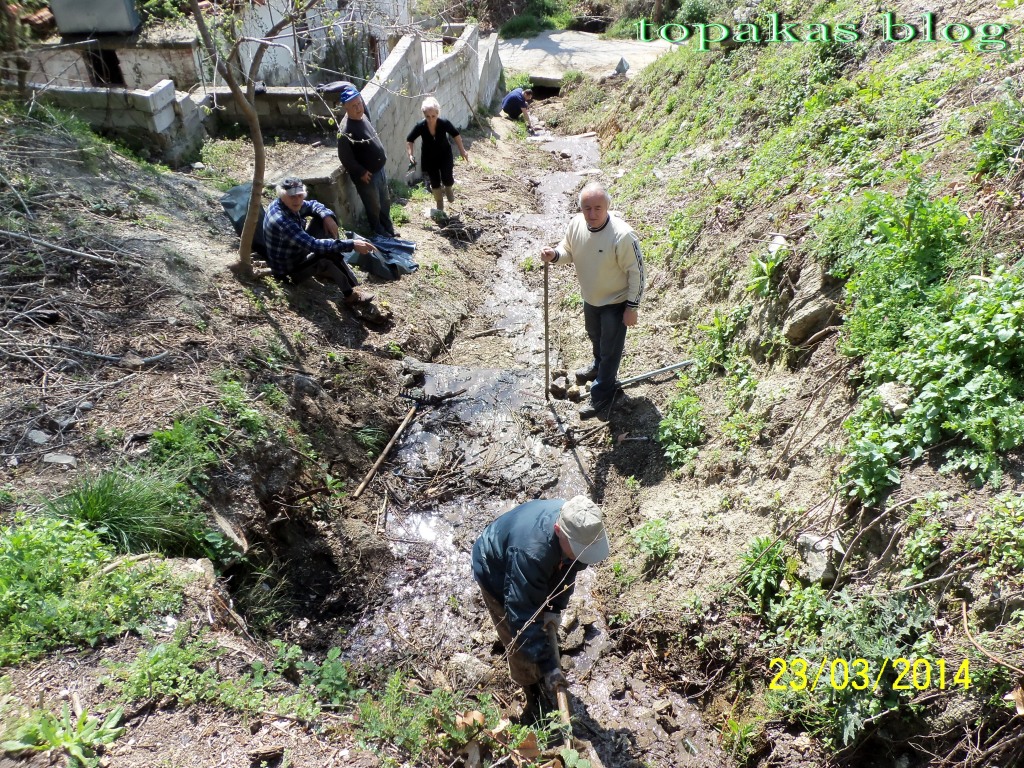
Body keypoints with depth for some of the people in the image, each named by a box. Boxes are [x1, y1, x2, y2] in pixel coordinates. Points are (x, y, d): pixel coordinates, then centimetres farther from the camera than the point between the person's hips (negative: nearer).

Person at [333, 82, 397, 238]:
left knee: (385, 202, 21)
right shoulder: (345, 130, -24)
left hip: (379, 169, 8)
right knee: (374, 207, 10)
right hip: (366, 175, -8)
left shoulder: (363, 116, -1)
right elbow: (345, 157, -21)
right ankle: (379, 233, 30)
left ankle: (388, 228, 41)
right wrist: (361, 173, -18)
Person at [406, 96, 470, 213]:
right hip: (429, 157, 1)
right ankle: (439, 204, 31)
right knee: (435, 182, 7)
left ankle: (448, 188, 29)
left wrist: (462, 150, -1)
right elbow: (409, 140, -9)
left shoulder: (444, 123, -26)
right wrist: (410, 155, -21)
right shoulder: (420, 126, -25)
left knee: (448, 180, -9)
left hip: (445, 155, 0)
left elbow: (456, 135, -7)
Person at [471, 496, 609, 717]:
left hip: (534, 572, 6)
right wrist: (547, 666, -37)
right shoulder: (531, 552, -49)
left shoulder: (578, 527, -29)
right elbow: (522, 615, -42)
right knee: (520, 641, -1)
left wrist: (555, 608, -15)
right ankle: (532, 695, 26)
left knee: (546, 629, 19)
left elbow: (568, 568, -8)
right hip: (495, 572, -6)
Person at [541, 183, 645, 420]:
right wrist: (554, 255, -21)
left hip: (616, 302, -6)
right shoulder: (576, 224, -16)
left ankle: (602, 396, 29)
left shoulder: (622, 235, -33)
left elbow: (636, 272, -23)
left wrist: (632, 307, -18)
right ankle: (599, 366, 61)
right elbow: (568, 251, 3)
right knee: (595, 337, 31)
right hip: (590, 298, 6)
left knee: (610, 349, 11)